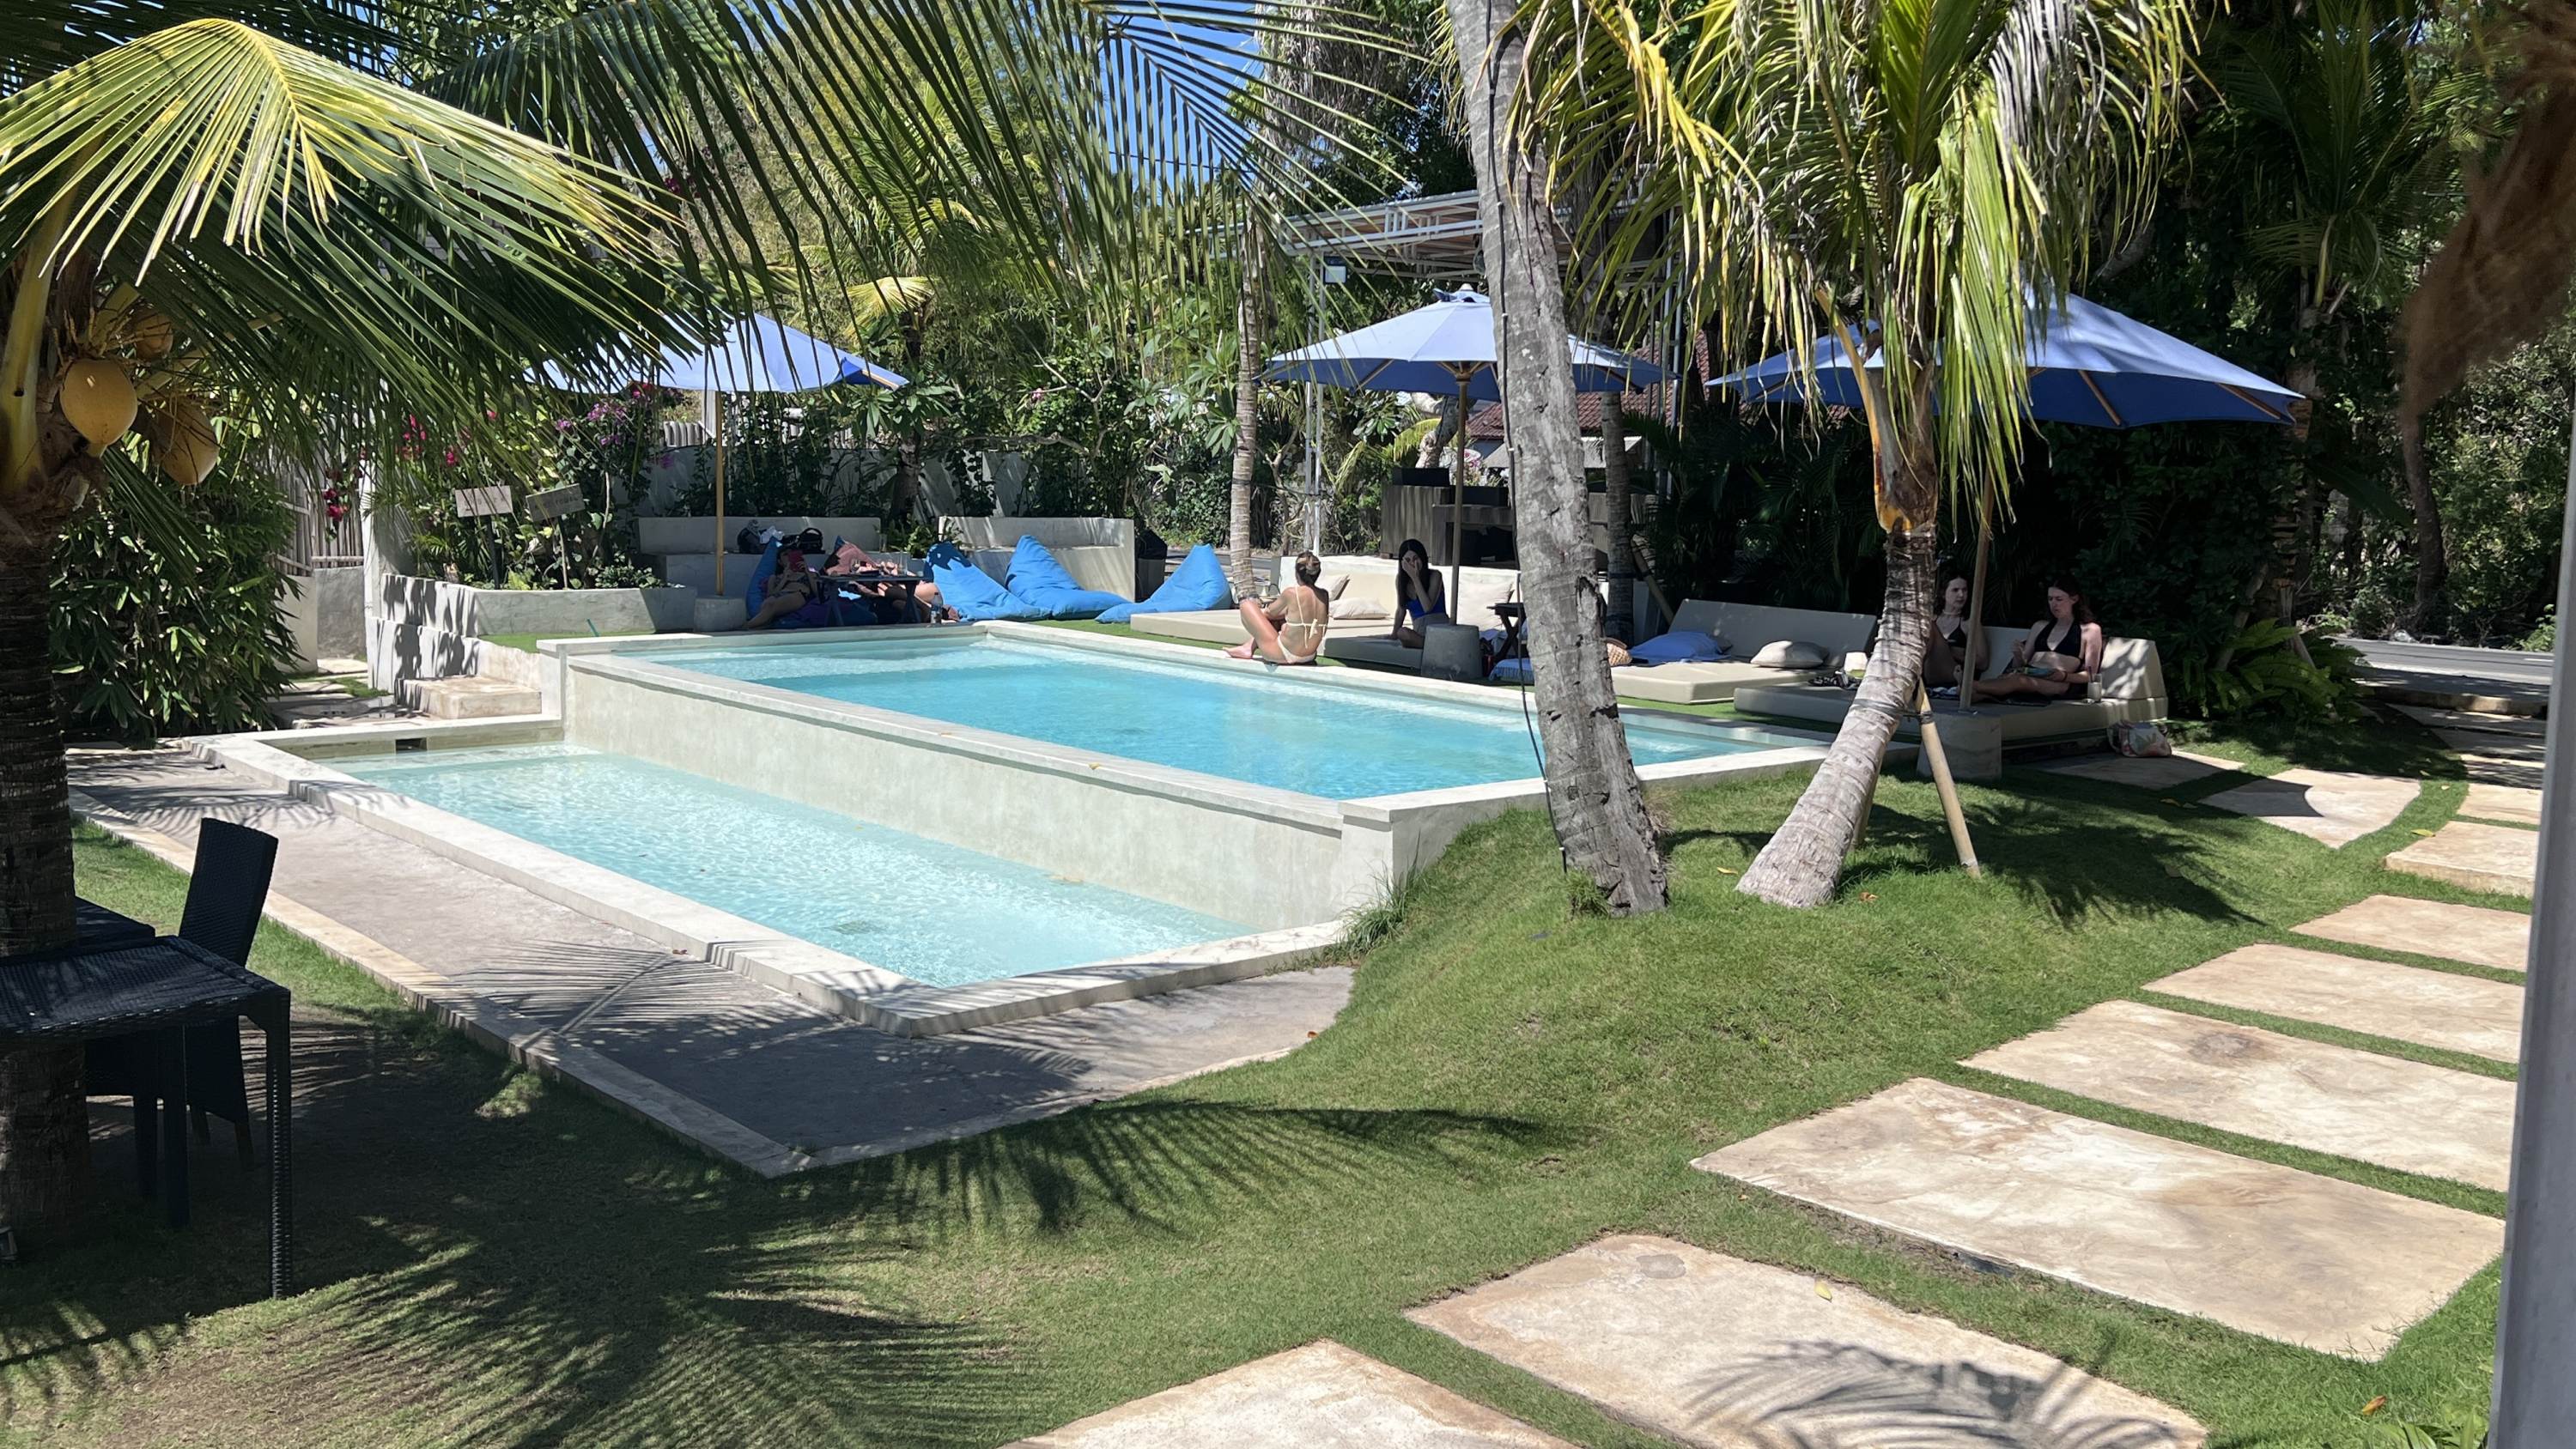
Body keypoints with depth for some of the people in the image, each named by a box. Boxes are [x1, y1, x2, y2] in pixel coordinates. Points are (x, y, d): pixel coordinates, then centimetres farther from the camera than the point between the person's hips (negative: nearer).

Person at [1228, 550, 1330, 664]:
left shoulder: (1292, 593, -19)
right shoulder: (1324, 595, -3)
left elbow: (1270, 612, -1)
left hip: (1284, 655, -6)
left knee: (1247, 605, 7)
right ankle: (1249, 647, 38)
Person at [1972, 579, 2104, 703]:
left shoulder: (2090, 630, 15)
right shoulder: (2040, 626, 28)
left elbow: (2090, 675, 7)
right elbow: (2021, 665, 24)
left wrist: (2064, 676, -14)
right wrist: (2018, 656, -1)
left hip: (2063, 685, -5)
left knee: (2019, 680, -38)